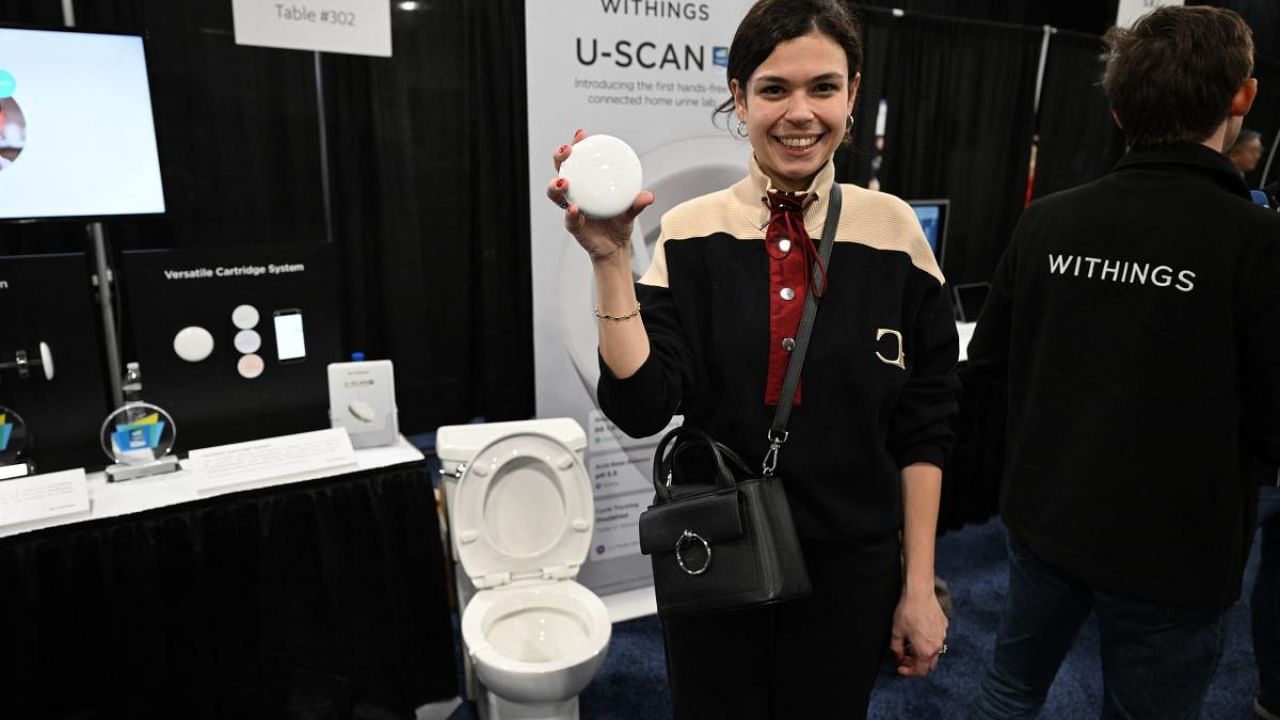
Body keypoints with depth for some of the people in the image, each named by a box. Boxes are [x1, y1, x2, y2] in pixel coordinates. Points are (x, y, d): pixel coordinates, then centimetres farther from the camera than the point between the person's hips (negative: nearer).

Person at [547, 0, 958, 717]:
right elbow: (641, 407, -16)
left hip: (851, 568, 1)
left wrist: (920, 584, -1)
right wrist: (612, 259, -26)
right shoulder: (689, 233, -8)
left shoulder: (893, 231, -6)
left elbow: (923, 428, -2)